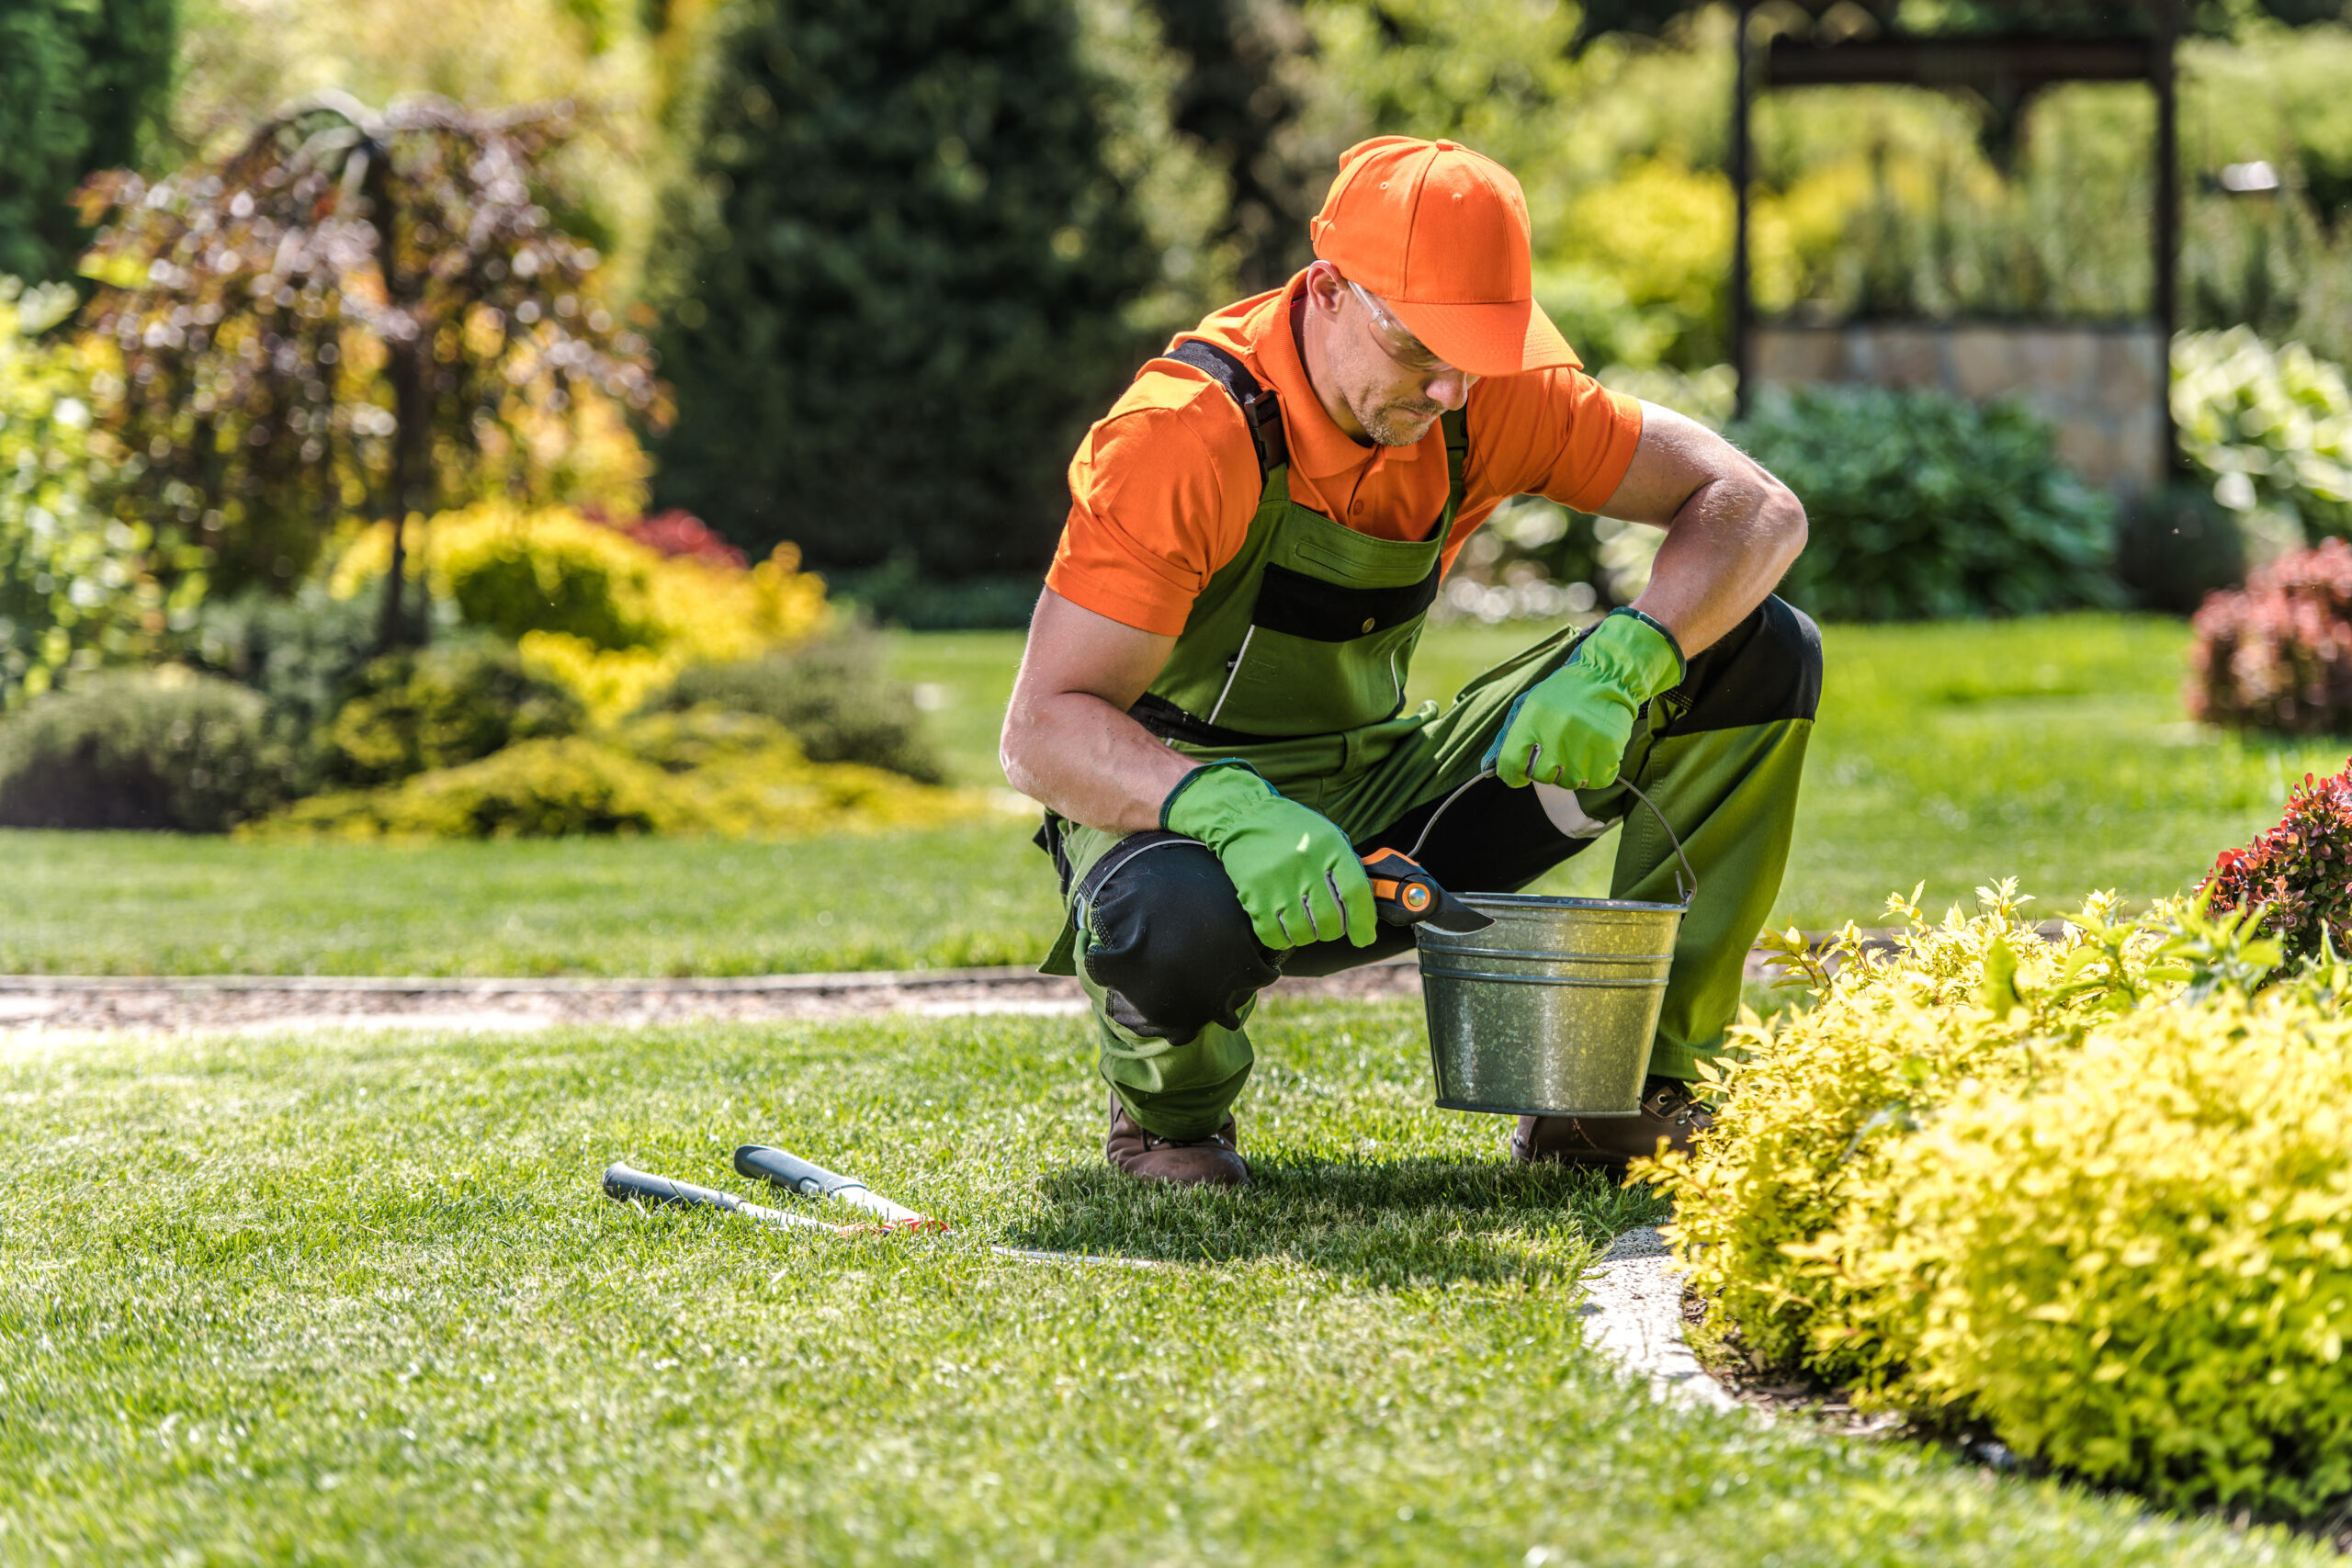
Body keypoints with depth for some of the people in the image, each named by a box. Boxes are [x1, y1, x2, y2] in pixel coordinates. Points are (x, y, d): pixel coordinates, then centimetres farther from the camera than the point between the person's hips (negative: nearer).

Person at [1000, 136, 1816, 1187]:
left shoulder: (1488, 395, -10)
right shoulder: (1187, 436, -26)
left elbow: (1756, 510, -9)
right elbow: (1040, 732, -29)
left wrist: (1620, 664, -29)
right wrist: (1234, 814, -48)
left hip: (1384, 807, 5)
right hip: (1179, 809, -5)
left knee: (1763, 654, -8)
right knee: (1176, 924, -46)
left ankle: (1625, 1092, -4)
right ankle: (1168, 1117, -5)